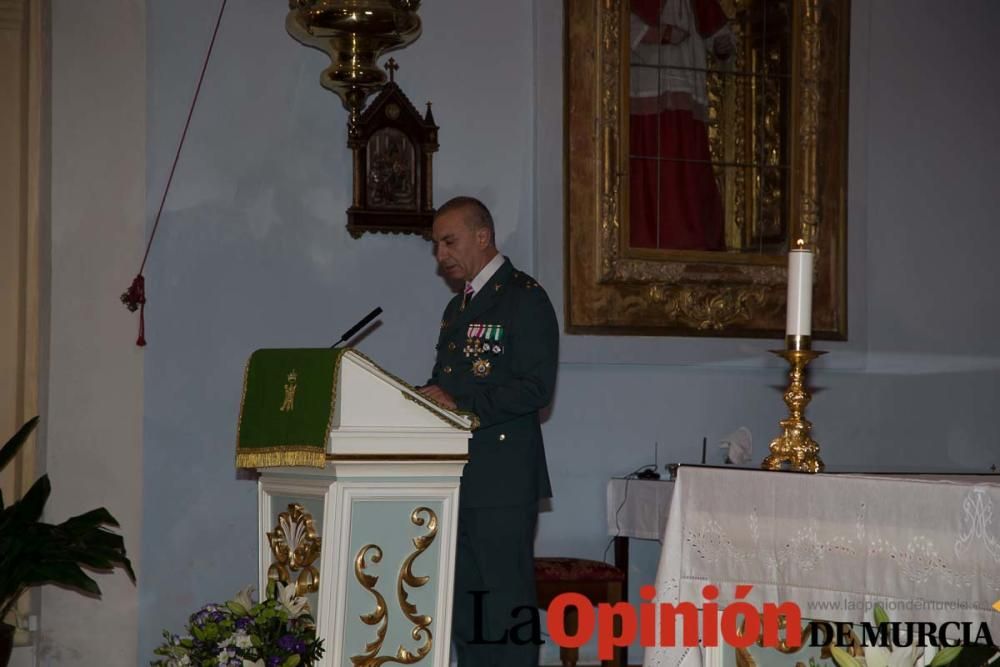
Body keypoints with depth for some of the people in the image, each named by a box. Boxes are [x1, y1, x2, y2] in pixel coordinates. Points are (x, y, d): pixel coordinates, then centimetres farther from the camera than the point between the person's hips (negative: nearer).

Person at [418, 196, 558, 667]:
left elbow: (535, 388, -16)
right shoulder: (459, 306, 21)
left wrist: (460, 404, -19)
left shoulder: (524, 298, -7)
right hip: (458, 478, 9)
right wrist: (428, 398, 5)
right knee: (463, 604, 10)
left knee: (504, 604, -7)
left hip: (501, 478, -9)